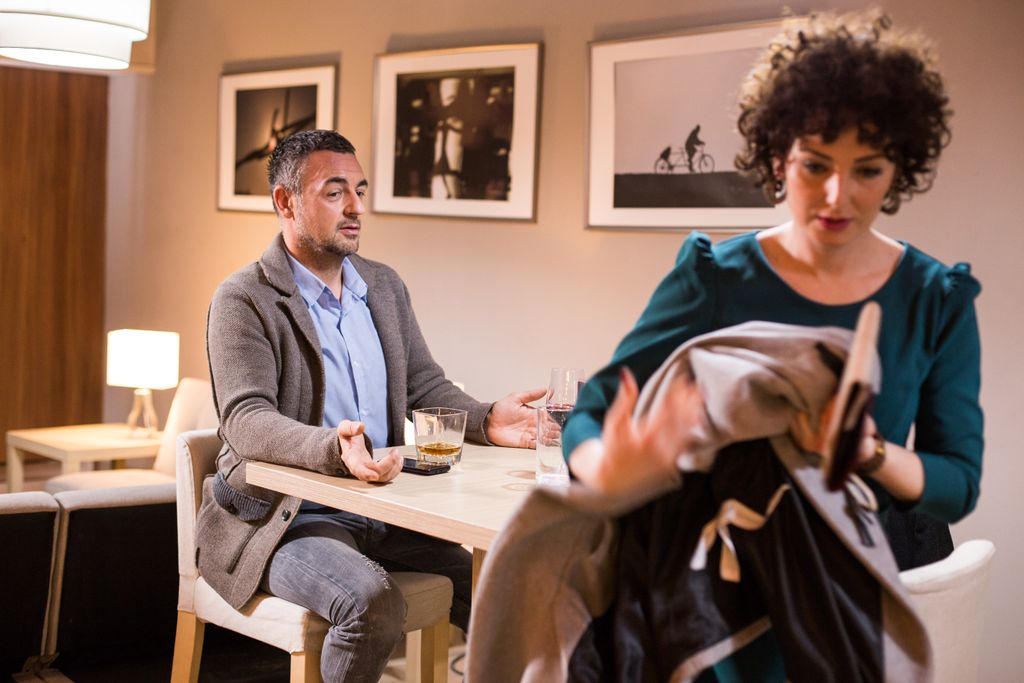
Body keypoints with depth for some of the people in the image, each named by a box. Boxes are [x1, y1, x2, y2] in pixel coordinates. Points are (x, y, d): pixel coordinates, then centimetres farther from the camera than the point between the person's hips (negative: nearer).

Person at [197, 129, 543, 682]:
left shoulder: (384, 286, 13)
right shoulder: (244, 300, -9)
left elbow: (424, 385, 15)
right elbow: (246, 419, -21)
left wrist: (485, 421, -7)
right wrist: (333, 449, -41)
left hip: (383, 513, 6)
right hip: (284, 519, -6)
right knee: (372, 602, -32)